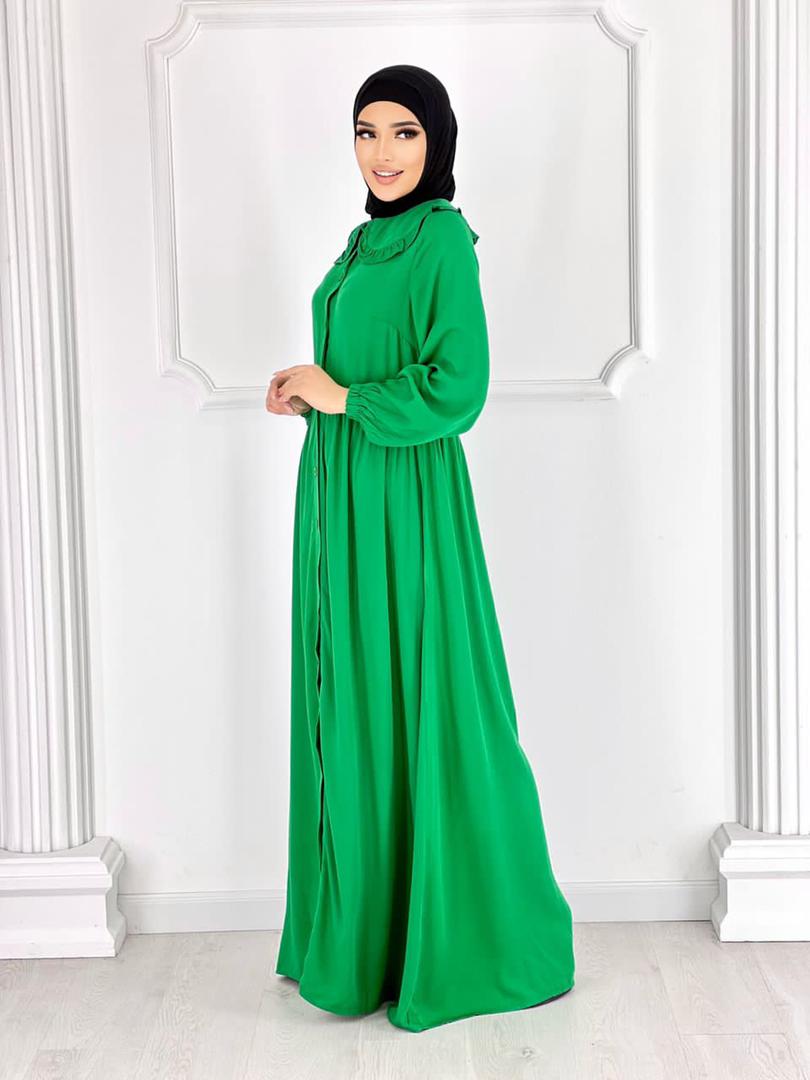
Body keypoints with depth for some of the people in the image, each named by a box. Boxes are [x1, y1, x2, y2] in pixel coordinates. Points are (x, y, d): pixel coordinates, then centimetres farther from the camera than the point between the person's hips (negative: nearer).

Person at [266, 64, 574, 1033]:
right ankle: (364, 926, 25)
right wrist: (309, 391, 5)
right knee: (350, 702, 12)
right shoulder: (369, 239, 15)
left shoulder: (443, 239, -11)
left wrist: (340, 394, -12)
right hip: (341, 495, 9)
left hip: (405, 505, -9)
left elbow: (455, 388, -19)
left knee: (419, 704, -2)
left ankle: (466, 939, 13)